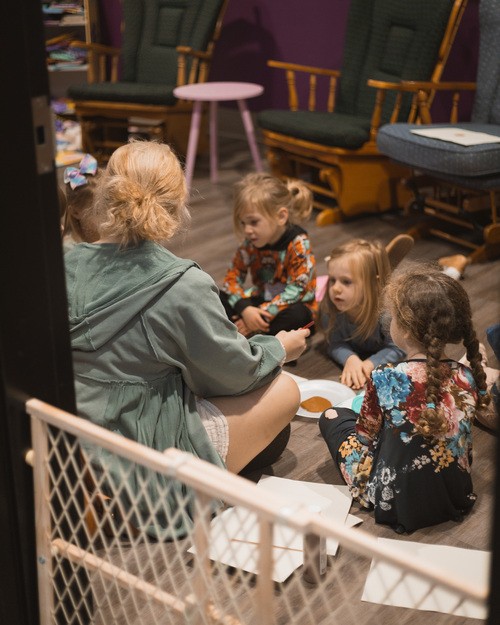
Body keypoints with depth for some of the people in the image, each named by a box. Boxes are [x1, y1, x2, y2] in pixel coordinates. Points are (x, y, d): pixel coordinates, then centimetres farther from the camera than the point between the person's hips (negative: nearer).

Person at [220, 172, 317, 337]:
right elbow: (232, 278, -8)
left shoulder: (298, 243, -22)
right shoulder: (250, 243, -8)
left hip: (292, 305, -5)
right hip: (261, 301, 5)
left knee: (296, 314, -38)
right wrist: (245, 309, -27)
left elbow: (296, 290, -26)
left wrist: (262, 314, -31)